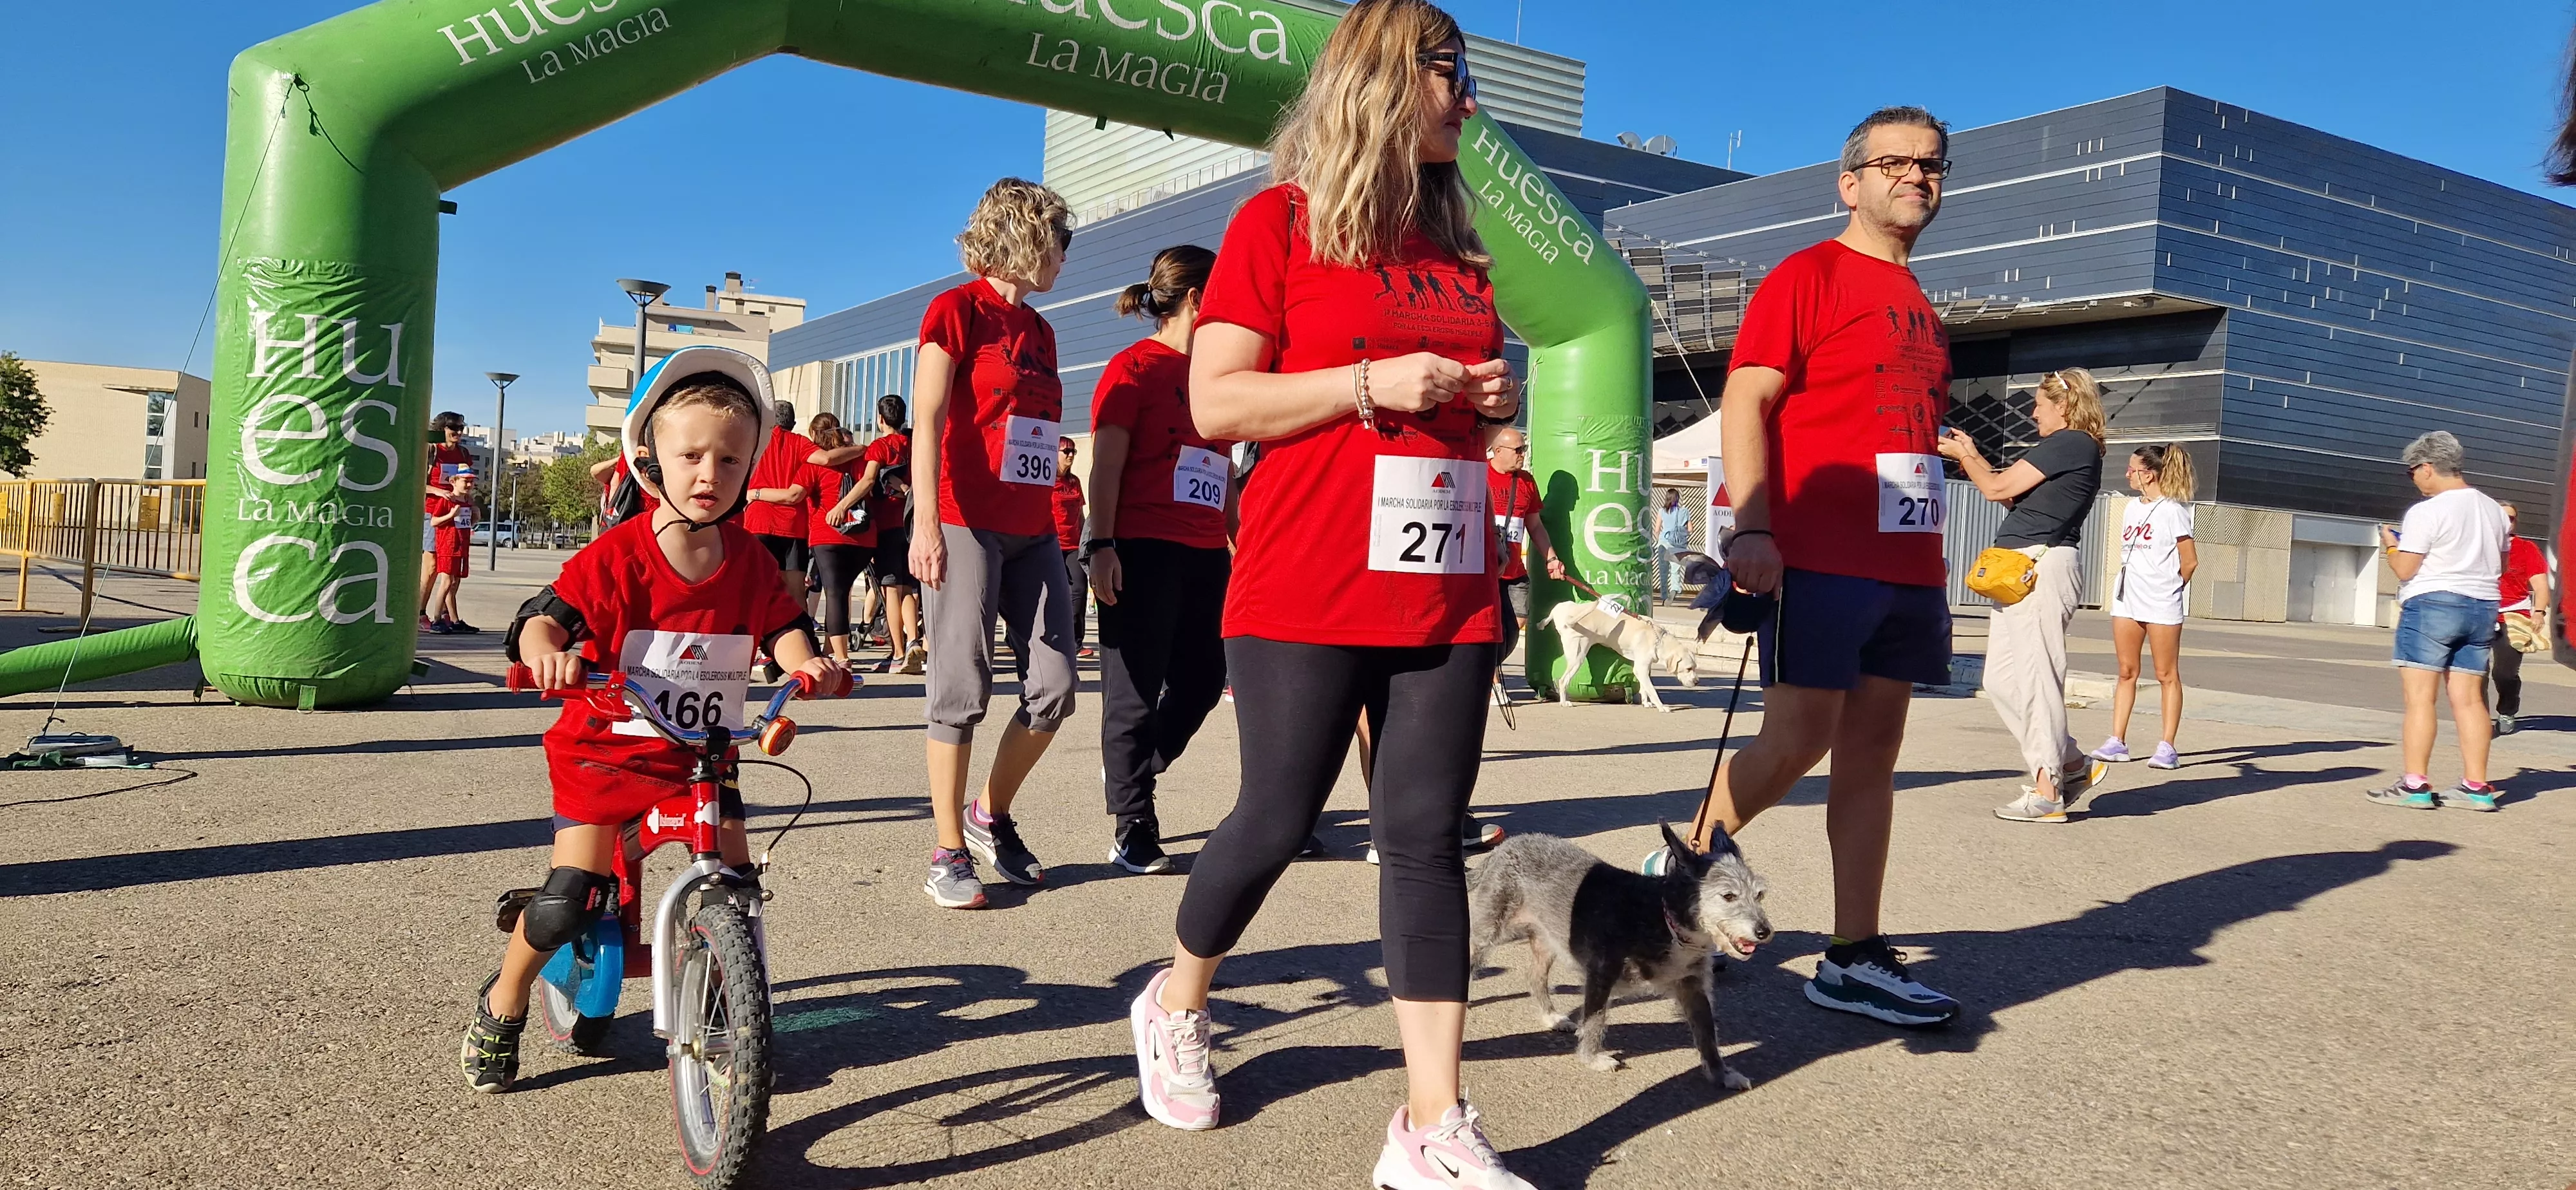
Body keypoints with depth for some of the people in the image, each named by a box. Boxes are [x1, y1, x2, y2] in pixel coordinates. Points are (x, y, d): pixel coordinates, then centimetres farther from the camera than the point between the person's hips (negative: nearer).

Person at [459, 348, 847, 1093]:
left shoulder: (748, 561, -2)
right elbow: (548, 614, -18)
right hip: (607, 747, -3)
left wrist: (808, 663, -23)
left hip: (704, 752, 4)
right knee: (569, 898, -8)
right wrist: (546, 652, -41)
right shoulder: (617, 556, -14)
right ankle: (501, 1008, 18)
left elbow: (783, 625, -1)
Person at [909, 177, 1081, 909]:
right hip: (966, 525, -7)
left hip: (1031, 532, 7)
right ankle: (950, 853, 5)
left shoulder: (1039, 330, 19)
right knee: (963, 688, -4)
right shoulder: (958, 309, -2)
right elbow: (928, 421, -10)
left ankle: (992, 815, 21)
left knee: (1056, 686, 1)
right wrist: (925, 523, -20)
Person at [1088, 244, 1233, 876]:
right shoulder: (1134, 367, -4)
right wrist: (1101, 546, -16)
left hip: (1205, 556, 8)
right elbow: (1106, 466, -9)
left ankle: (1130, 773, 33)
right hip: (1143, 551, -7)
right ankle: (1133, 832, 7)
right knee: (1136, 691, 0)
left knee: (1202, 681, 11)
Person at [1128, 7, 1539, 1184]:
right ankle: (1174, 1006, 32)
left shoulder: (1455, 243, 16)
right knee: (1279, 820, 4)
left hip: (1446, 592, 5)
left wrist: (1492, 400, 4)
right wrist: (1370, 385, -16)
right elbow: (1215, 403, -7)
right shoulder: (1280, 218, -1)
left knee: (1427, 839, 3)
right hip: (1307, 594, -5)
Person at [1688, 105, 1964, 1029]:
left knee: (1872, 751, 7)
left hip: (1907, 568, 8)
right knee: (1801, 736, -9)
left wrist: (1931, 563, 20)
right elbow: (1745, 400, -11)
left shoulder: (1919, 306, 21)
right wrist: (1750, 530, -22)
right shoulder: (1808, 275, -2)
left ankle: (1854, 959, 12)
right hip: (1816, 559, -7)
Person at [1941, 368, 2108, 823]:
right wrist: (1973, 454, 23)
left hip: (2042, 567, -10)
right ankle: (2071, 764, 18)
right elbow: (2015, 496, 24)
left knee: (2036, 678, -8)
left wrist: (1962, 455, 5)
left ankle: (2047, 793, -3)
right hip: (2021, 574, 10)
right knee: (2001, 680, 10)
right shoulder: (2076, 449, 23)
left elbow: (1999, 489, -9)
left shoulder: (2070, 443, -8)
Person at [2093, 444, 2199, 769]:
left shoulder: (2172, 510, -9)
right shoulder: (2131, 508, 13)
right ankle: (2117, 742, 9)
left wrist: (2167, 588, 4)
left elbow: (2190, 562, -7)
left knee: (2167, 675, 0)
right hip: (2127, 600, 7)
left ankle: (2167, 748, 2)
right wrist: (2135, 585, 10)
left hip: (2162, 605, -7)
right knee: (2127, 672, 7)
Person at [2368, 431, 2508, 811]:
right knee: (2469, 698, 8)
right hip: (2482, 608, 8)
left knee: (2420, 697, -5)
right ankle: (2476, 787, 8)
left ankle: (2415, 785, -7)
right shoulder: (2492, 509, 12)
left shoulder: (2427, 512, -13)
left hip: (2432, 605, -8)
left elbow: (2405, 569, -12)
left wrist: (2391, 546, 6)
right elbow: (2500, 565, 21)